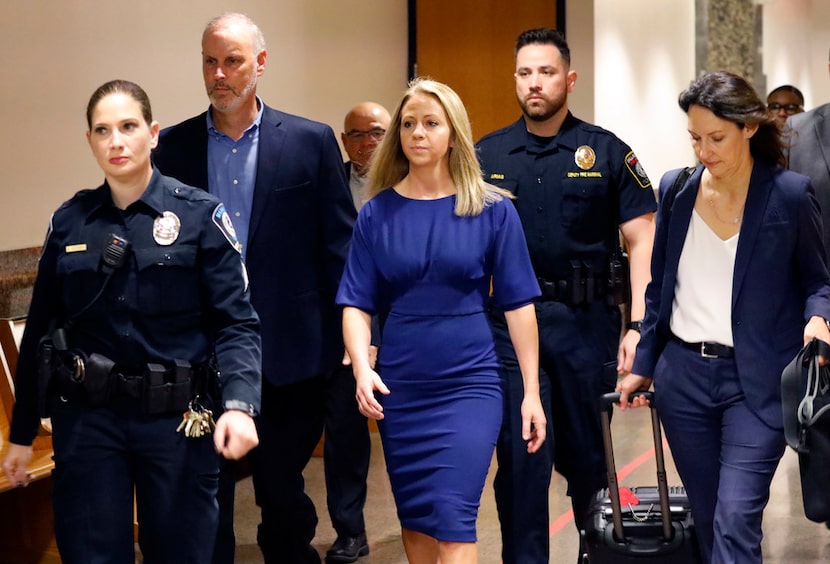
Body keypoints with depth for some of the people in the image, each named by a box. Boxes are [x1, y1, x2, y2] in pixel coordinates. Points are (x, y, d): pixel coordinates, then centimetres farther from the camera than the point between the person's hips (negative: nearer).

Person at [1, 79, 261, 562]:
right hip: (87, 418, 2)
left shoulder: (200, 215, -3)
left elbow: (236, 323, -9)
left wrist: (240, 404, -25)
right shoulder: (69, 223, 5)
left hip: (178, 415, -2)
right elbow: (41, 331, 10)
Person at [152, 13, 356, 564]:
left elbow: (340, 244, 1)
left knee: (284, 491, 12)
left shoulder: (311, 142, 0)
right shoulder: (174, 145, 4)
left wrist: (351, 331, -3)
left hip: (289, 354, -1)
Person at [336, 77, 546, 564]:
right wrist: (362, 368, -18)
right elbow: (357, 304, 0)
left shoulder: (493, 209, -2)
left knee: (453, 522, -12)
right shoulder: (378, 213, 2)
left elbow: (518, 303, -1)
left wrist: (532, 392, -3)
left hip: (470, 382, -3)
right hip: (399, 387, 3)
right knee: (415, 523, 12)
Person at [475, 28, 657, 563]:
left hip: (587, 322, -1)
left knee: (588, 454, 13)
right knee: (521, 458, 0)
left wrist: (639, 327, -11)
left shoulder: (607, 152, -1)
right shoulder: (487, 155, 4)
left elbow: (642, 241, -3)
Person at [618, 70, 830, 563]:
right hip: (683, 375, 4)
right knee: (709, 522, 10)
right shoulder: (677, 190, 4)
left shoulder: (790, 194, -7)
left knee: (735, 521, -13)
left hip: (756, 379, -4)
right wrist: (644, 366, 15)